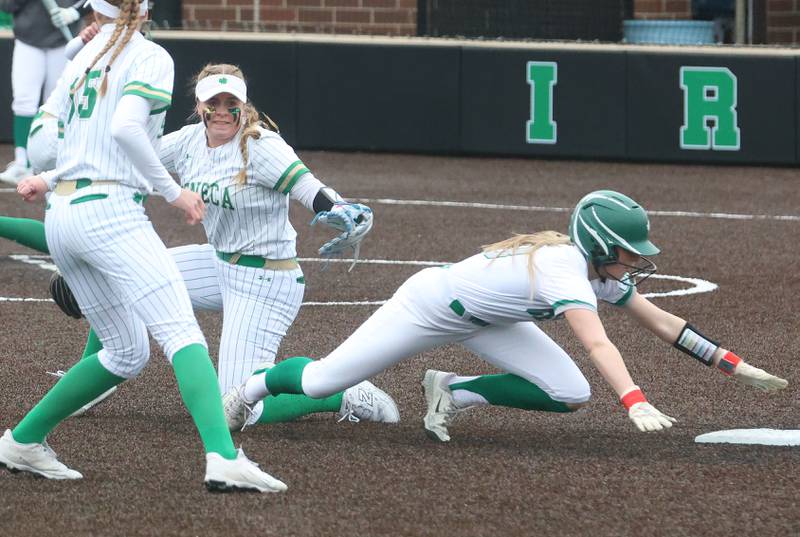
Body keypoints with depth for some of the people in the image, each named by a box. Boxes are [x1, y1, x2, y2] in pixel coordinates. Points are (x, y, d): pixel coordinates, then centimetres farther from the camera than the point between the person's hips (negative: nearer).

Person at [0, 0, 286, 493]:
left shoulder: (82, 59, 18)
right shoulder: (150, 58, -2)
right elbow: (125, 127, -18)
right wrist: (172, 190, -11)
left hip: (60, 216, 8)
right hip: (109, 212, -8)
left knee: (127, 354, 17)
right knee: (183, 335, -18)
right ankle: (224, 459, -36)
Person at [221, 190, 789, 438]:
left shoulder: (604, 274, -11)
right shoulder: (564, 268, -37)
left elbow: (663, 321, -4)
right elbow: (597, 343, -49)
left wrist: (736, 366, -9)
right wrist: (635, 402, -60)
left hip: (482, 320, 8)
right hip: (430, 303, -8)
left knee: (571, 394, -11)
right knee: (320, 381, -2)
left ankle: (453, 394, 6)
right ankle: (254, 384, 31)